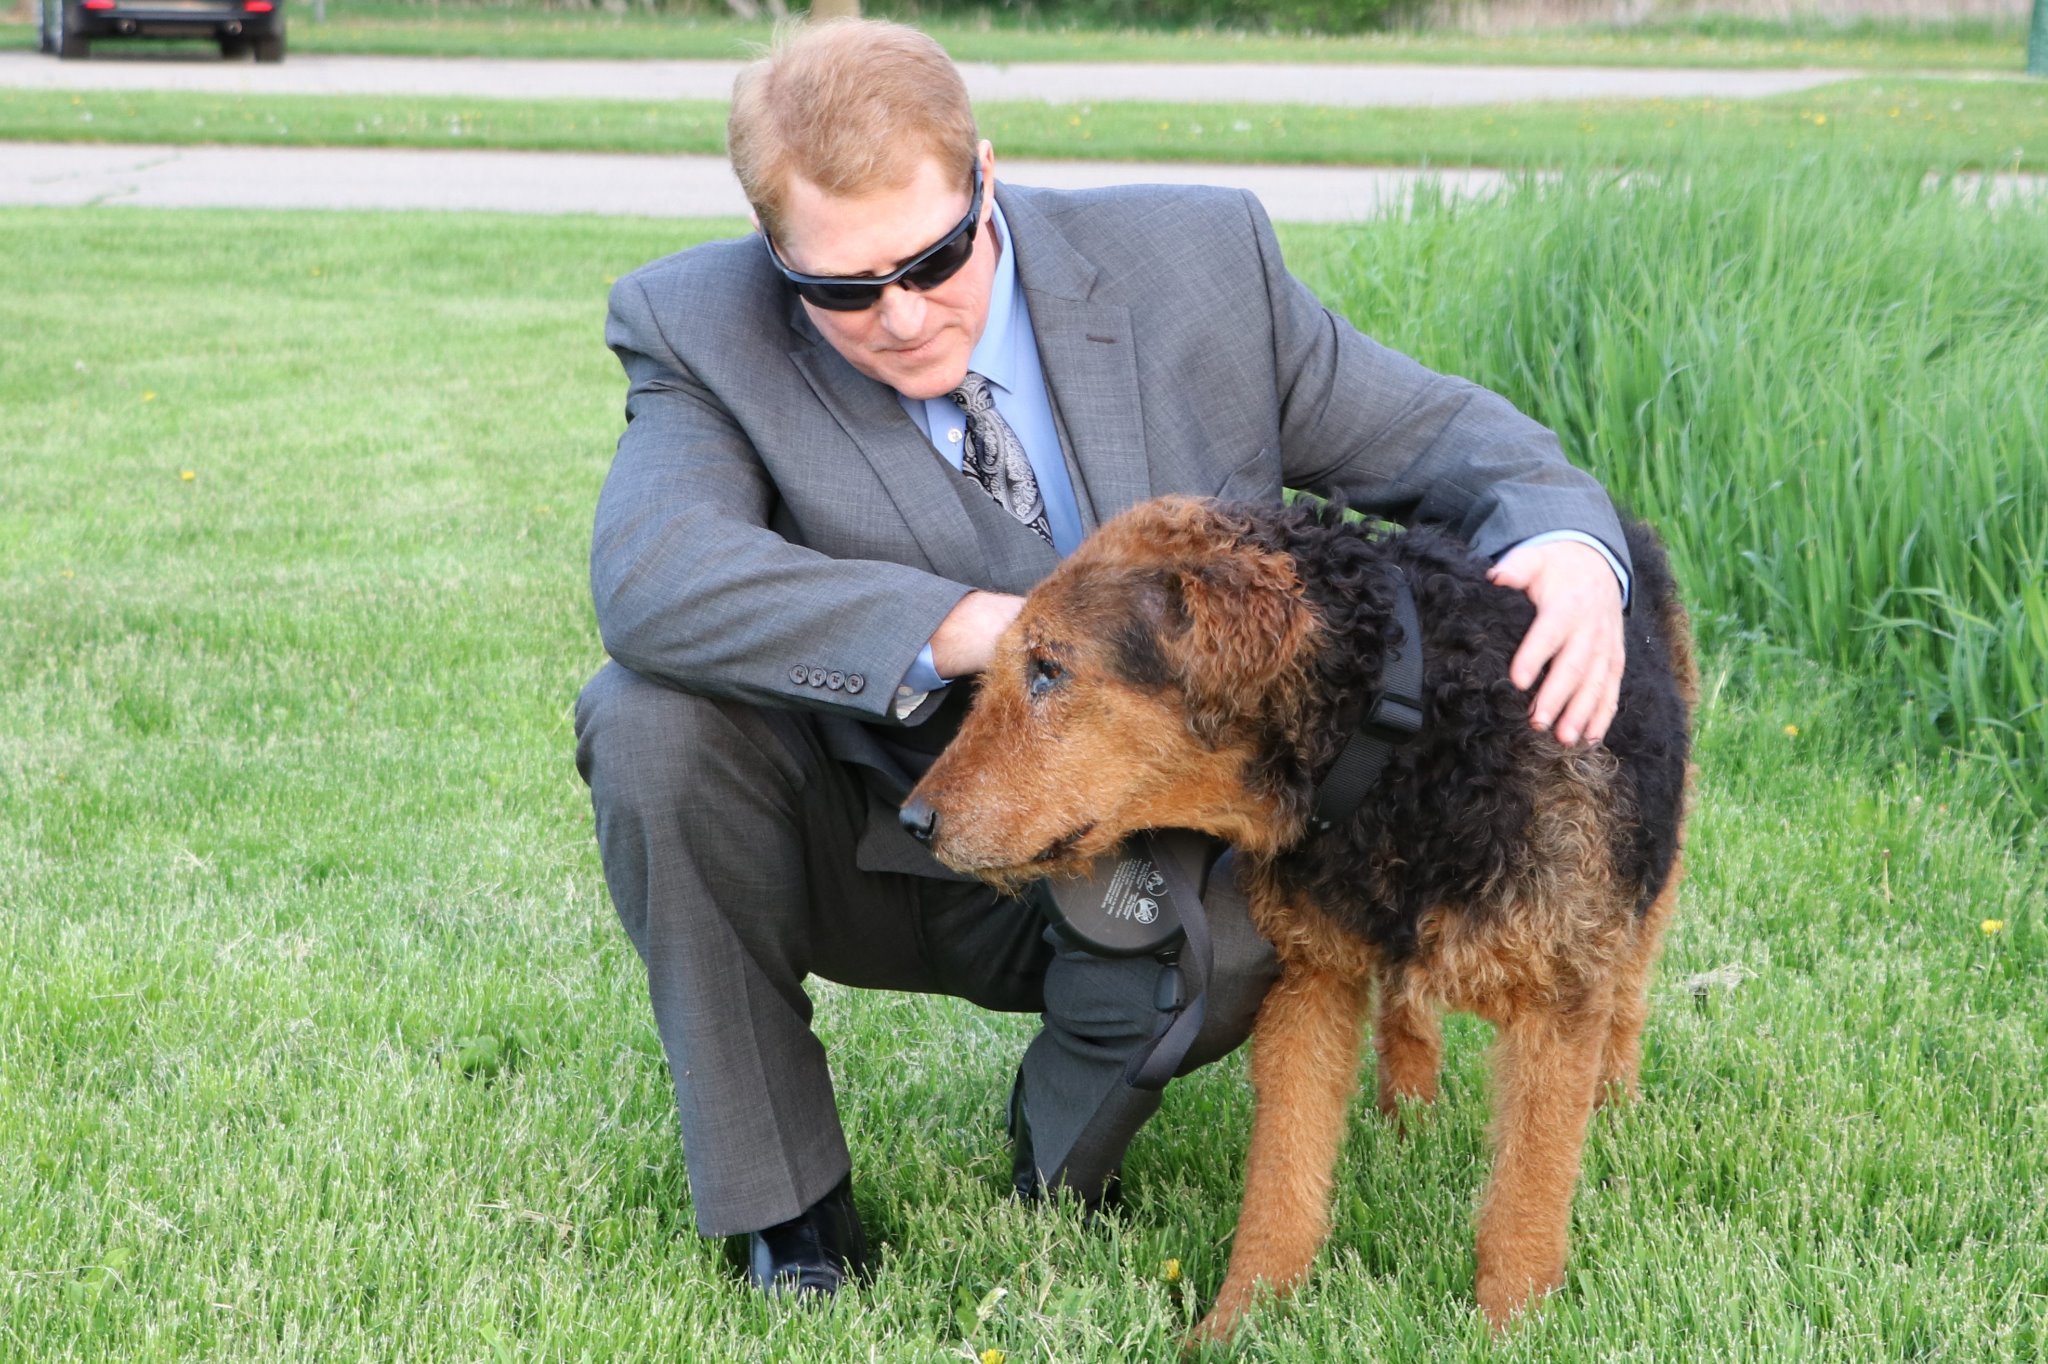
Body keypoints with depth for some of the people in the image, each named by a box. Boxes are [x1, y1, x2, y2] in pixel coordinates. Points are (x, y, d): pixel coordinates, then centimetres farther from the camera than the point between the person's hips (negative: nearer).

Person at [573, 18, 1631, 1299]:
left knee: (1236, 940, -34)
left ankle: (1062, 1164, 3)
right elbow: (652, 572, -36)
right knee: (652, 719, -28)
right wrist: (976, 630, -43)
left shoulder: (1196, 264, -12)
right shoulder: (704, 329, -17)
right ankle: (781, 1197, -9)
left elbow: (1432, 433, -4)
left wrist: (1568, 540, -27)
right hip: (868, 853, 0)